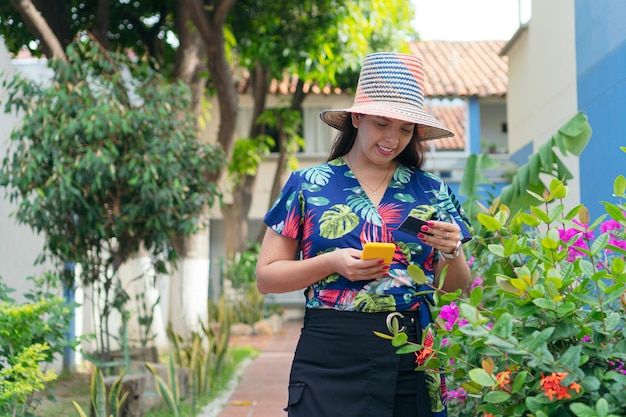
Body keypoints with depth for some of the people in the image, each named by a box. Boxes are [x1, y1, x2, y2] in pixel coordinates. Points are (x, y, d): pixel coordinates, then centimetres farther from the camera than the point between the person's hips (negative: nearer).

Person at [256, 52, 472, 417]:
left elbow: (455, 286, 14)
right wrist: (332, 263, -14)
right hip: (331, 359, -2)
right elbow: (266, 277, 2)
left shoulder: (432, 192, 8)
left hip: (411, 360, 2)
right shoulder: (309, 186, 3)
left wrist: (451, 252, -8)